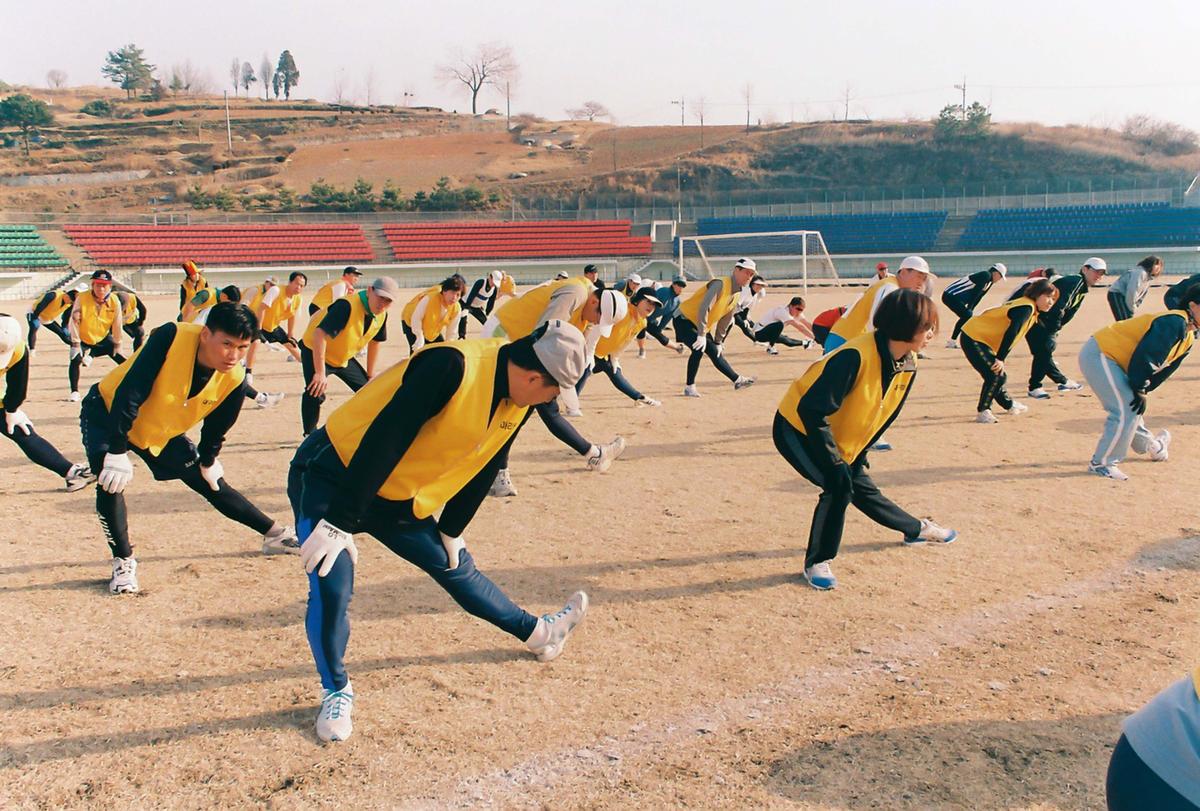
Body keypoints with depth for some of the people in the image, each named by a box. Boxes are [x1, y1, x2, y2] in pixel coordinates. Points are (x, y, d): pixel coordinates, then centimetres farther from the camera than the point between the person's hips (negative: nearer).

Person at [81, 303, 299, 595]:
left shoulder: (234, 379, -21)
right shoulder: (171, 338, -37)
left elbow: (216, 427, -1)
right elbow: (129, 393, -35)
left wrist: (208, 460, 12)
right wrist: (117, 452, -34)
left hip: (162, 432, 4)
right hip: (108, 411, -4)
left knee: (210, 483, 8)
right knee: (112, 480, -26)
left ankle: (276, 533, 21)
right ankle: (123, 562, -7)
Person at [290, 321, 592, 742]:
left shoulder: (520, 400, -5)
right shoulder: (452, 366, -33)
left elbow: (482, 468, 9)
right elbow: (382, 441, -34)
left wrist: (451, 530, 14)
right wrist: (340, 523, -32)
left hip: (399, 502, 7)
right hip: (332, 477, -7)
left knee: (457, 568, 14)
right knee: (331, 587, -19)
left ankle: (537, 632, 33)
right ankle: (336, 691, 5)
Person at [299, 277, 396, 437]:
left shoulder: (382, 315, -10)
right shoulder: (347, 306, -35)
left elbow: (374, 342, 8)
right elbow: (320, 334, -40)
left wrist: (371, 375, 10)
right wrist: (320, 373, -42)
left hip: (345, 357, 8)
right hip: (315, 352, -8)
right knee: (315, 393, -26)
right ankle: (310, 436, -8)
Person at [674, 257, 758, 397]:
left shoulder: (737, 294, 5)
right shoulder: (721, 284, -23)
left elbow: (725, 320, 13)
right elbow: (704, 308, -32)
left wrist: (718, 342, 12)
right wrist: (702, 335, -33)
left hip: (702, 326, 9)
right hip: (684, 320, -9)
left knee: (715, 352, 13)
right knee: (699, 348, -26)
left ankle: (737, 380, 24)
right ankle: (689, 387, -16)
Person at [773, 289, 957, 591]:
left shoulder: (908, 365, -7)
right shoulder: (856, 356, -34)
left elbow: (885, 414, 8)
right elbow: (812, 410, -34)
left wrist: (860, 454, 6)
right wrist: (834, 462, -29)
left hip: (843, 441, 7)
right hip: (797, 429, -7)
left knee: (862, 490, 13)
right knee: (839, 484, -23)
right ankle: (816, 563, -7)